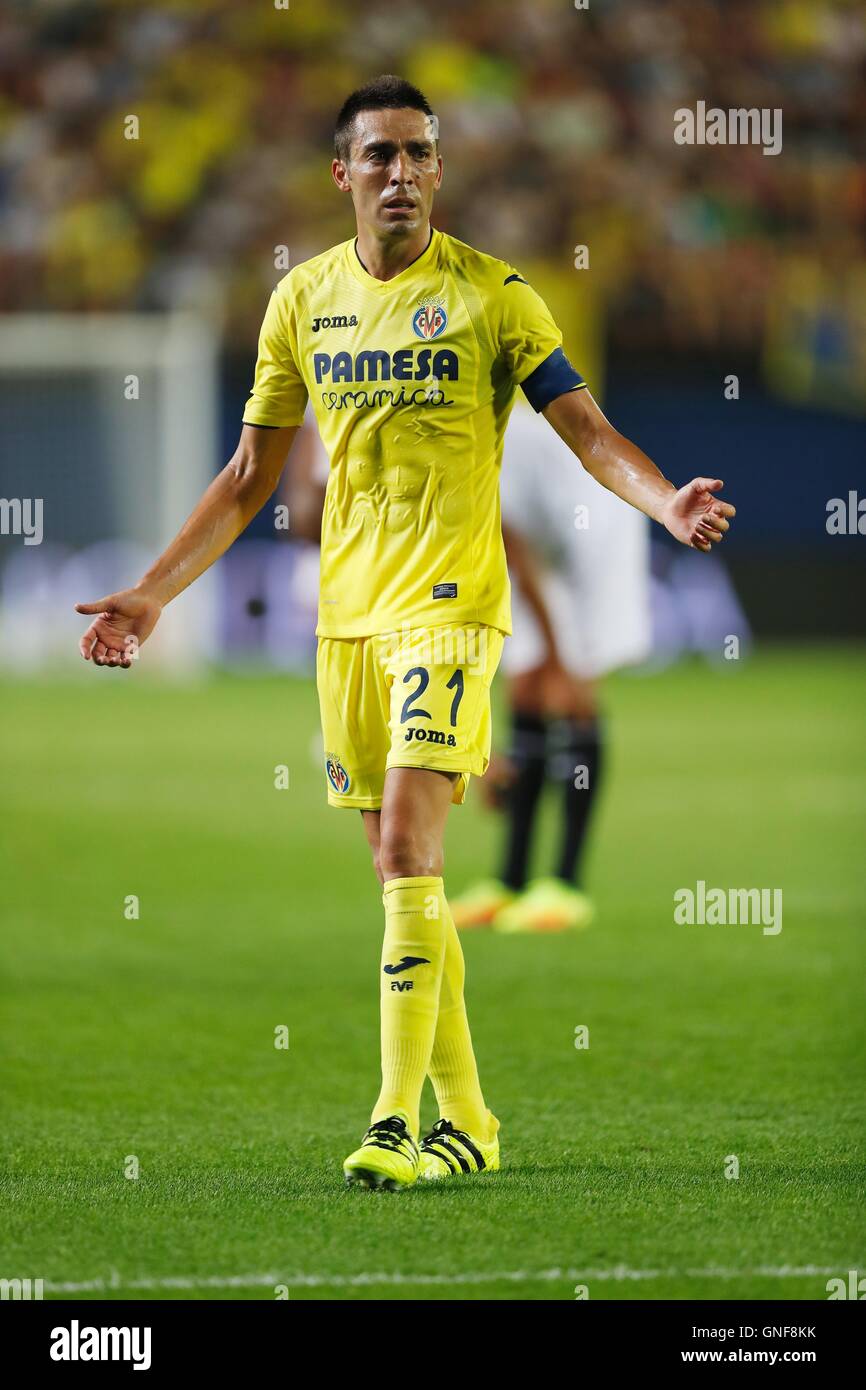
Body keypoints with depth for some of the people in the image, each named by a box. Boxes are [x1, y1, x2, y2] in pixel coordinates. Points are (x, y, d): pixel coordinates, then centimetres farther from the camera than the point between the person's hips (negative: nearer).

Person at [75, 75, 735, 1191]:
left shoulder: (490, 294, -4)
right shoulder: (304, 298, 9)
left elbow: (586, 429, -7)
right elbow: (250, 476, 16)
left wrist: (665, 503, -26)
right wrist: (153, 593, 13)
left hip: (449, 603, -5)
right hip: (346, 610, 5)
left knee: (405, 849, -17)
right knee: (398, 868, 7)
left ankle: (396, 1119, -19)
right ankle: (465, 1120, 16)